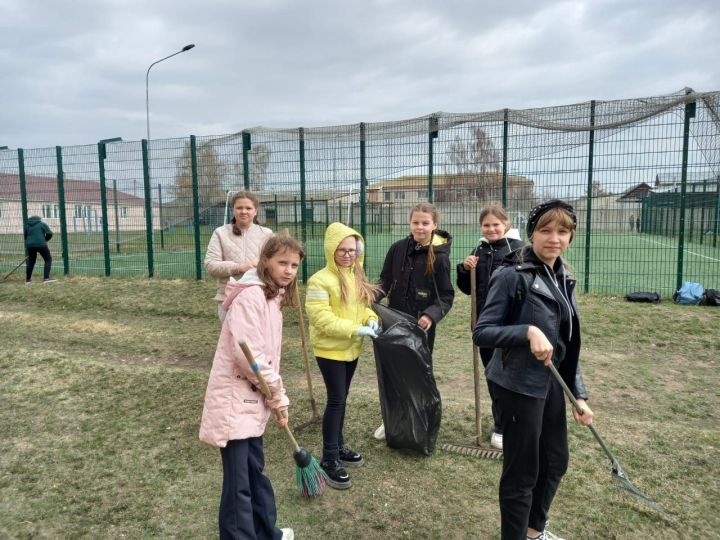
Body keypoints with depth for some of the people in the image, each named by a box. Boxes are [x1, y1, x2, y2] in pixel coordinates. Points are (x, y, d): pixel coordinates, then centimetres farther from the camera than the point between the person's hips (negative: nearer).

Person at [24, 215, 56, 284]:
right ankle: (46, 278, -8)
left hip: (30, 245, 5)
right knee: (48, 260, 4)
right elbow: (49, 234, 0)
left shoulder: (26, 225, 17)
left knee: (31, 261, 18)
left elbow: (25, 236, 18)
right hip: (41, 244, -5)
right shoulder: (42, 224, 6)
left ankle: (28, 279, 25)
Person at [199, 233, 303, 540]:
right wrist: (278, 395, -12)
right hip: (234, 399, -10)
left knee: (255, 469, 23)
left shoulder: (274, 297, 11)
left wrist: (277, 398, 10)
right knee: (238, 483, -1)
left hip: (253, 398, 10)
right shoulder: (251, 295, -19)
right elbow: (247, 354, -25)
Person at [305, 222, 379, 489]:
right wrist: (357, 329, -25)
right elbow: (321, 319, -23)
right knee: (336, 400, -5)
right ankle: (329, 460, 6)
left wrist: (371, 319, -9)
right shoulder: (320, 280, -19)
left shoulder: (357, 277, 5)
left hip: (351, 348, 7)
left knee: (341, 399, 18)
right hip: (330, 350, -7)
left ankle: (338, 446, 33)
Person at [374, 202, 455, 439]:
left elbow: (447, 295, -8)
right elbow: (385, 281, 7)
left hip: (422, 326, -3)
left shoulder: (440, 257, -10)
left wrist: (432, 315, -25)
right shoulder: (397, 249, -1)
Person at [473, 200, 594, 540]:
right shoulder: (512, 277, -16)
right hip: (519, 386, -8)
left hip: (552, 384, 8)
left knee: (555, 463, 22)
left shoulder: (563, 281, 7)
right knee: (522, 472, 7)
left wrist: (579, 395, 8)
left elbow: (568, 347, 12)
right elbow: (481, 333, -19)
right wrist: (528, 331, -31)